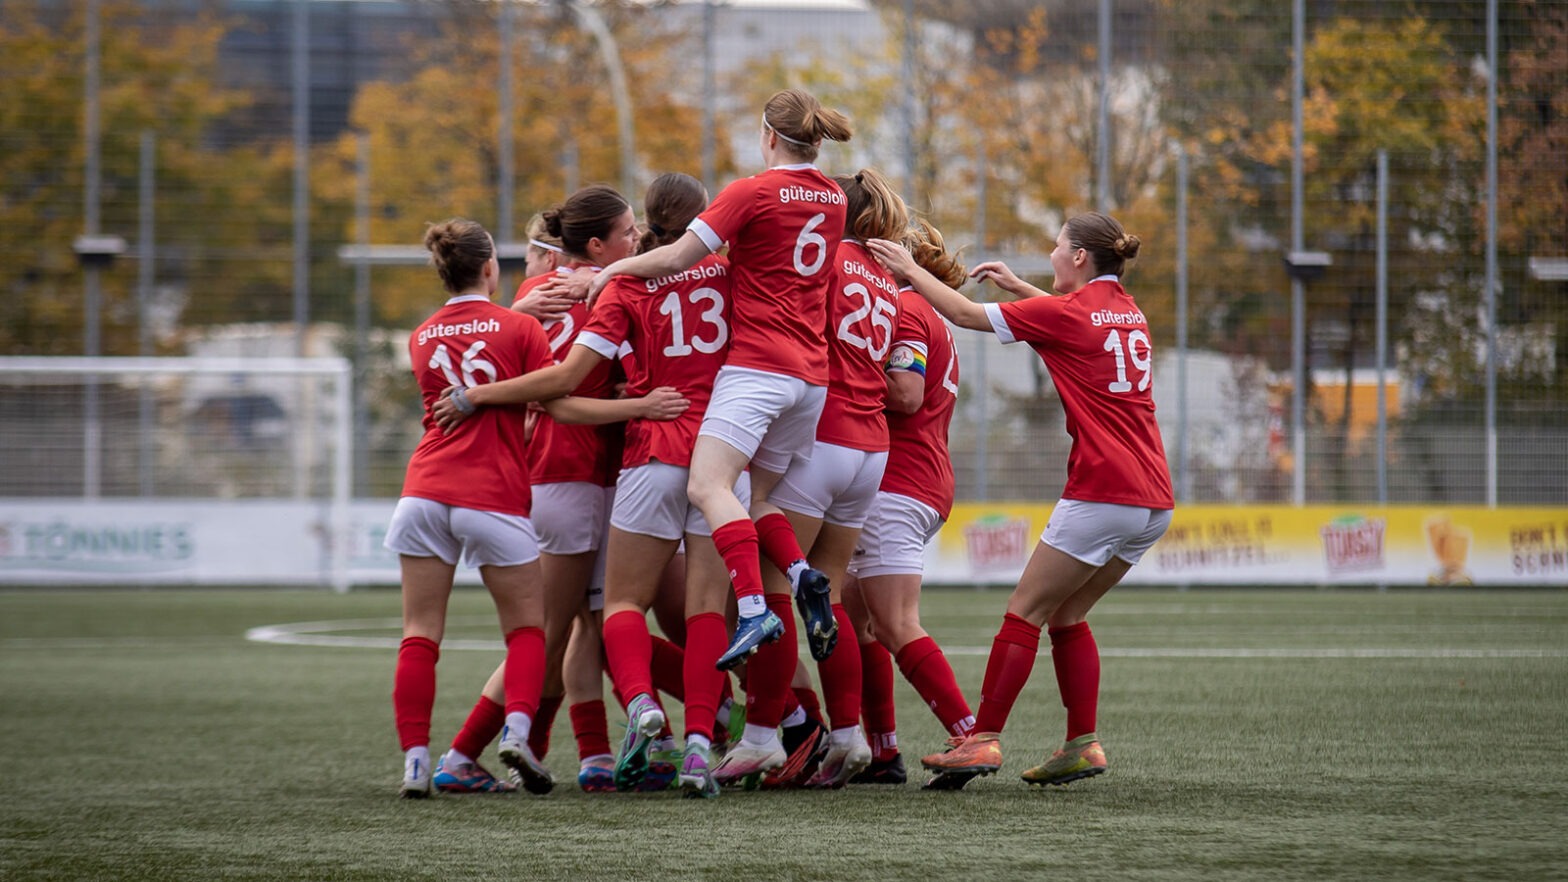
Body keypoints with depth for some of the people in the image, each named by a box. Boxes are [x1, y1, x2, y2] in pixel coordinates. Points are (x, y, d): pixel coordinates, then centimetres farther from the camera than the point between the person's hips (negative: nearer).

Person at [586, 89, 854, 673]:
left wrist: (613, 269, 5)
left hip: (757, 362, -8)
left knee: (709, 485, -18)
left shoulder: (753, 193, -6)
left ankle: (754, 609, -34)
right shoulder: (833, 201, 14)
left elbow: (674, 258, -7)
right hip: (812, 374, 8)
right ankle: (803, 577, -11)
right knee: (759, 496, 16)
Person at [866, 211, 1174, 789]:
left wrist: (910, 270, 11)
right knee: (1066, 616, 15)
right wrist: (1018, 286, 32)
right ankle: (1083, 744, 9)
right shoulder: (1125, 309, 14)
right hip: (1153, 498, 8)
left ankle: (982, 740, -5)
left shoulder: (1067, 311, -8)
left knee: (1024, 612, -2)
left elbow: (967, 314, -1)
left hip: (1102, 494, -8)